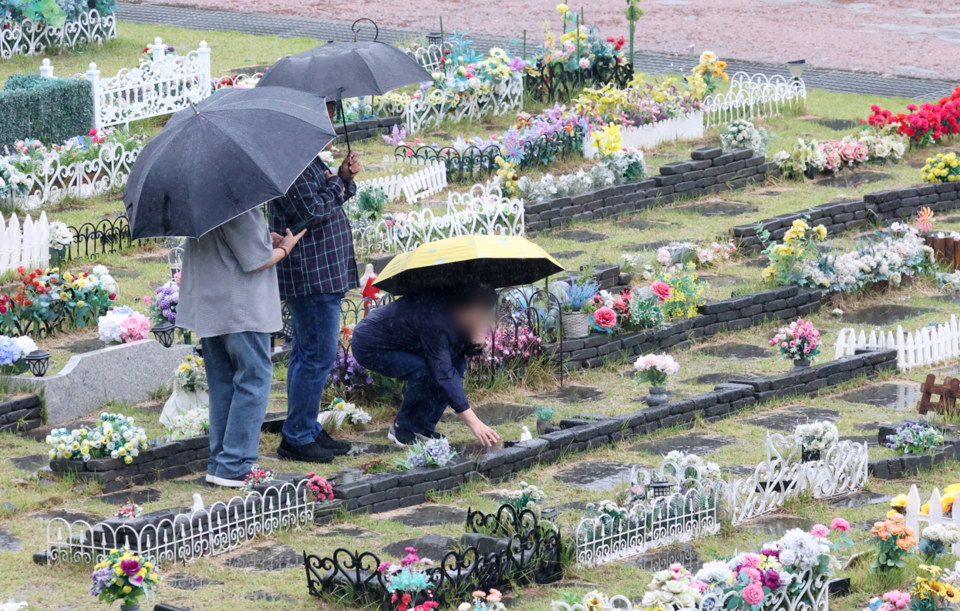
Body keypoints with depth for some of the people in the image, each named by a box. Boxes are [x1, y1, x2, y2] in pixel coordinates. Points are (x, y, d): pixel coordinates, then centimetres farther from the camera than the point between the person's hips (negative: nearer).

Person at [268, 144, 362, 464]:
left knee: (306, 353, 16)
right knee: (318, 356, -8)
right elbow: (311, 213, -23)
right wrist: (337, 185, -9)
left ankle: (308, 430, 24)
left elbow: (326, 203, 24)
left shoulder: (310, 161, 15)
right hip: (313, 278, -11)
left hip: (317, 275, 11)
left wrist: (344, 178, 7)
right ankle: (296, 438, -3)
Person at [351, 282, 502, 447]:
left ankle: (424, 427, 2)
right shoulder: (434, 318, -36)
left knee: (457, 363, -6)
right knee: (425, 371, -29)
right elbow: (444, 374, -39)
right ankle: (402, 428, -7)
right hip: (370, 346, -9)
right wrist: (473, 422, -41)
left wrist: (477, 344, -24)